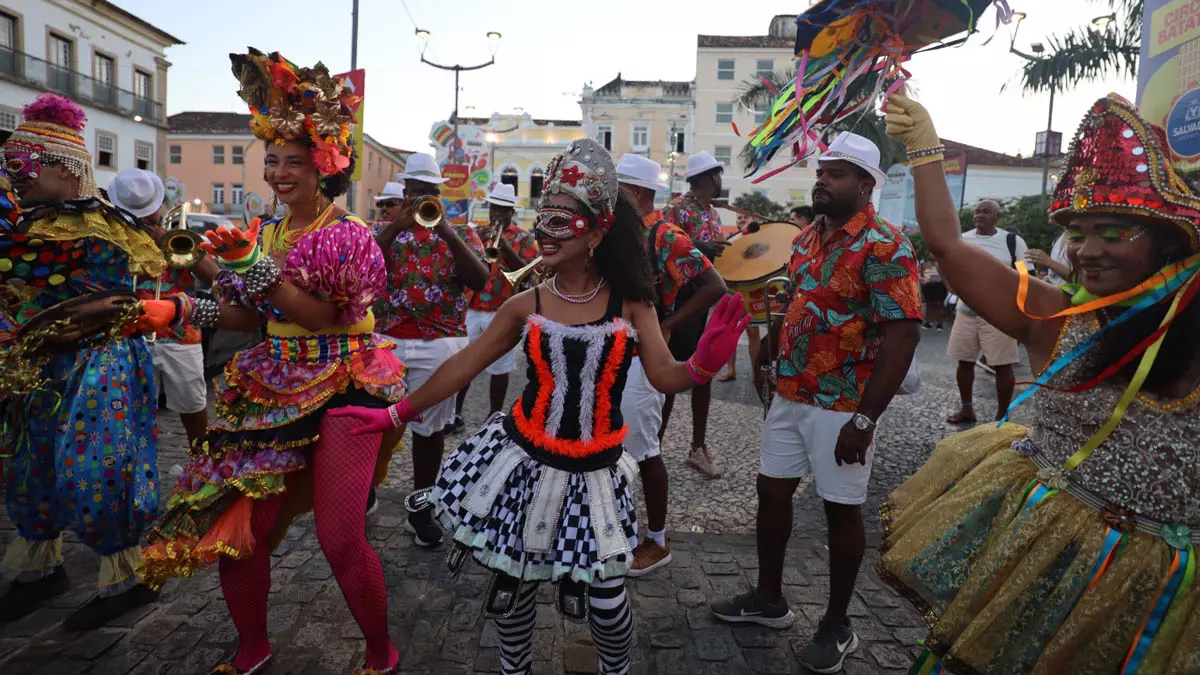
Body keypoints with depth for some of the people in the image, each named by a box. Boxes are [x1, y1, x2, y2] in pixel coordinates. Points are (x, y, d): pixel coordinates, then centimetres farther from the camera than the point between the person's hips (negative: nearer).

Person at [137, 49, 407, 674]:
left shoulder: (349, 234, -8)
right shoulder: (265, 233, 11)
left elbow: (326, 316, -18)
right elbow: (250, 316, 16)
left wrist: (261, 268, -23)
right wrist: (193, 309, 1)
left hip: (341, 388, -6)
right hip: (274, 389, 6)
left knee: (340, 539, -7)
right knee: (238, 525, 5)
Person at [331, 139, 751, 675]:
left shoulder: (630, 301, -7)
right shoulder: (526, 306, -5)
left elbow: (664, 376, -11)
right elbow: (463, 366, 1)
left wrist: (702, 364, -34)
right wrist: (396, 414, 4)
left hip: (593, 471, -1)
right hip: (523, 459, 2)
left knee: (604, 595, 6)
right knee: (512, 582, 14)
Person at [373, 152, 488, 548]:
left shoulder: (460, 231, 7)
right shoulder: (388, 229, 9)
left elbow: (480, 281, -9)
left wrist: (446, 230, -17)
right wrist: (398, 225, -17)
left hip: (440, 343, 0)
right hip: (386, 339, 1)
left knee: (429, 427, 8)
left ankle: (420, 505, 23)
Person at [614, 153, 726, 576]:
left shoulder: (664, 237, -15)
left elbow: (714, 288, -20)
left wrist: (666, 327, -20)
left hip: (638, 356, -8)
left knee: (645, 451, 2)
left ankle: (656, 542, 19)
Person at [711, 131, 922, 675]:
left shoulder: (884, 246, -16)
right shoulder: (807, 237, 8)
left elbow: (902, 334, -20)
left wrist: (865, 419, -22)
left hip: (842, 407, -7)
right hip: (791, 396, 8)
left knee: (841, 509, 7)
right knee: (772, 490, 14)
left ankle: (837, 626, 27)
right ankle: (768, 598, 34)